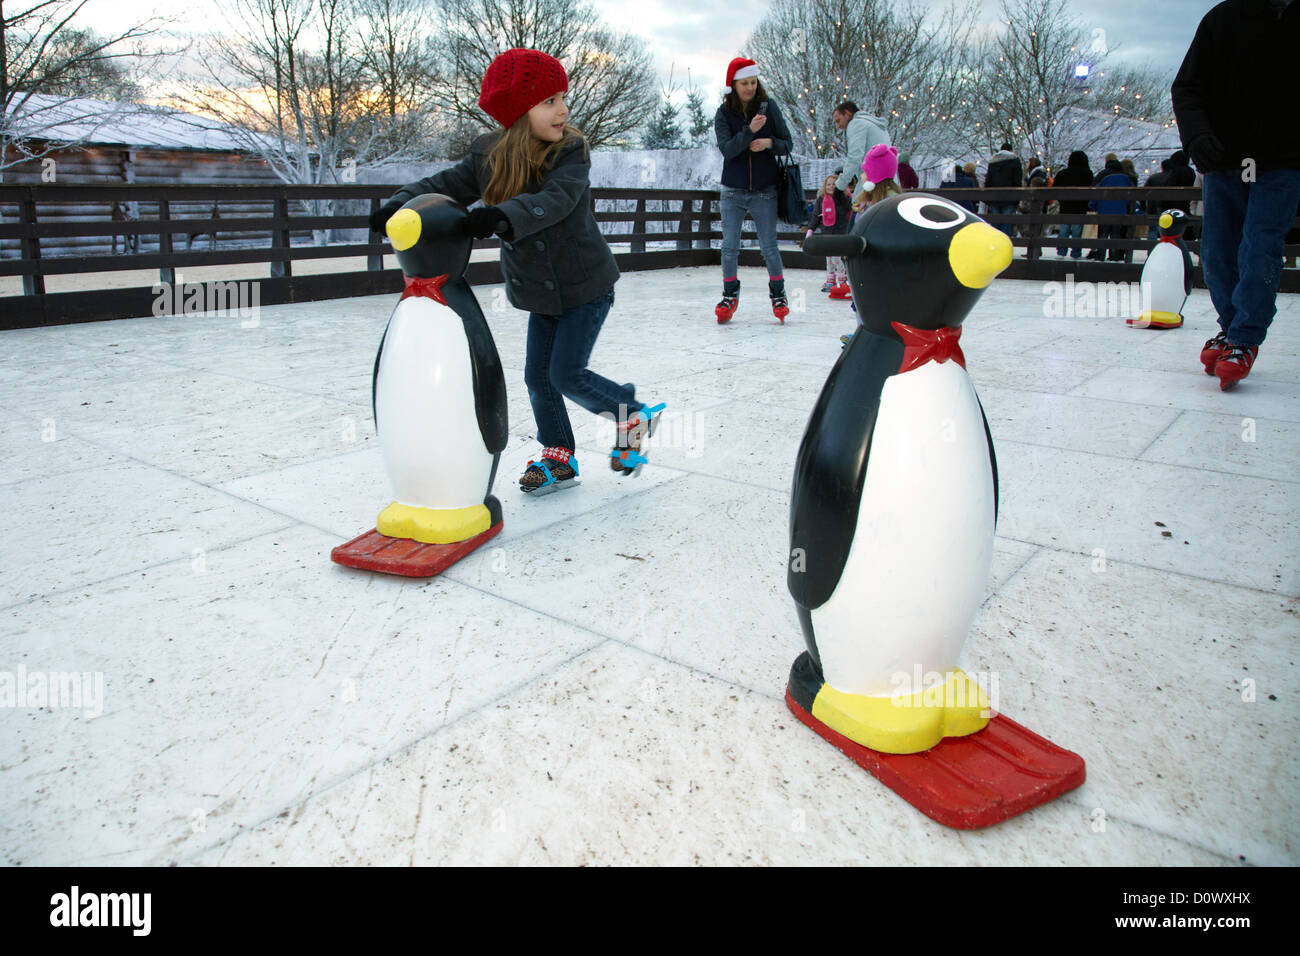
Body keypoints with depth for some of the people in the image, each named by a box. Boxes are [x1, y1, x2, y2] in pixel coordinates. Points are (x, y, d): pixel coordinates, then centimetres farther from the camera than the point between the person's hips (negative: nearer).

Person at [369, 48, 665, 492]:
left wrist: (503, 217, -52)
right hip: (541, 293, 5)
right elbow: (444, 185, -4)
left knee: (567, 374, -8)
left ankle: (632, 414, 17)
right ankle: (558, 457, 25)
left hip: (586, 287, -5)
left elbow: (555, 200, -36)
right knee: (538, 375, 8)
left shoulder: (571, 153, -18)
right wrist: (400, 205, -24)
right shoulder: (489, 158, -4)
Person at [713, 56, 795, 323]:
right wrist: (749, 131, -29)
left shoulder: (769, 107, 0)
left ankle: (778, 294, 19)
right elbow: (727, 149, -15)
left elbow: (787, 144, 2)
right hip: (733, 191, 1)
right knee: (729, 248, 0)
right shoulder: (723, 114, -1)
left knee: (769, 247, 0)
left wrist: (769, 143, -18)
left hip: (764, 191, 0)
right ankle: (730, 295, 19)